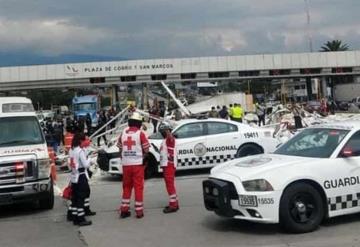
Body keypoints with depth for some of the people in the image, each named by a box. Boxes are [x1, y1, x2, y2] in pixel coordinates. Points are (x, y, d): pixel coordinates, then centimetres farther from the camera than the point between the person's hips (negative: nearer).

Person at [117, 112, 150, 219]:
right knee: (138, 187, 3)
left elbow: (120, 149, 10)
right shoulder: (140, 133, -7)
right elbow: (146, 150, -7)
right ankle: (139, 211, 5)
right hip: (137, 163, -4)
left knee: (126, 186, 15)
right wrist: (143, 158, 11)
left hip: (126, 164, 4)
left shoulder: (123, 133, 5)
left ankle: (124, 209, 16)